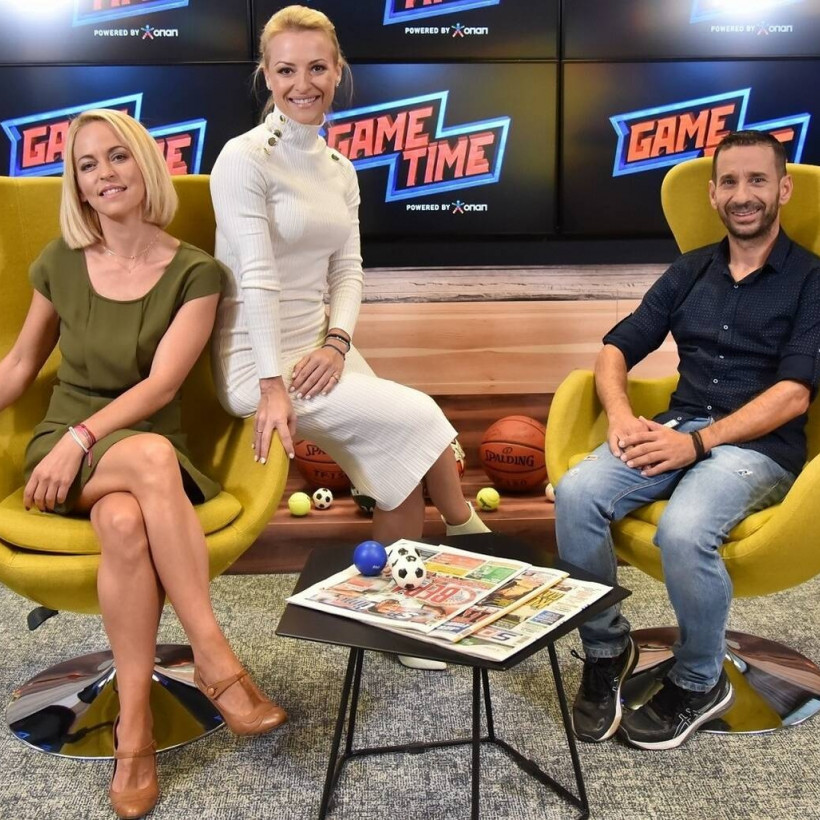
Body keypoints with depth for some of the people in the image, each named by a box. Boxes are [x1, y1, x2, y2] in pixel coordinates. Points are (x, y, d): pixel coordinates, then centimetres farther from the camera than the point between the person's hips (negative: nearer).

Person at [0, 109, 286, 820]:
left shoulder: (195, 272, -2)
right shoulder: (61, 263, 6)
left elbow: (160, 385, -10)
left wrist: (83, 436, -21)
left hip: (151, 451, 0)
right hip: (65, 450, 0)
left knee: (126, 523, -37)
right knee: (152, 455, -36)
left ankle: (134, 726, -25)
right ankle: (214, 657, -30)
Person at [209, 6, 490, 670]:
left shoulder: (340, 170, 13)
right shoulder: (245, 159, -9)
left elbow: (348, 269, 8)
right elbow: (257, 278, -17)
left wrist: (336, 344, -10)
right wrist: (273, 385, -23)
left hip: (323, 347, 7)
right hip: (257, 359, -6)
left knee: (406, 478, -6)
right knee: (419, 416, -16)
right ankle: (469, 536, 11)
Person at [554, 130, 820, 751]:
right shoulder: (690, 272, 15)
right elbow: (617, 348, 13)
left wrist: (698, 442, -21)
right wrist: (620, 414, -9)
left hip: (758, 445, -4)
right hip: (676, 429, 4)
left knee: (684, 531, -34)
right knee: (576, 494, -24)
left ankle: (700, 683, -5)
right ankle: (606, 649, -2)